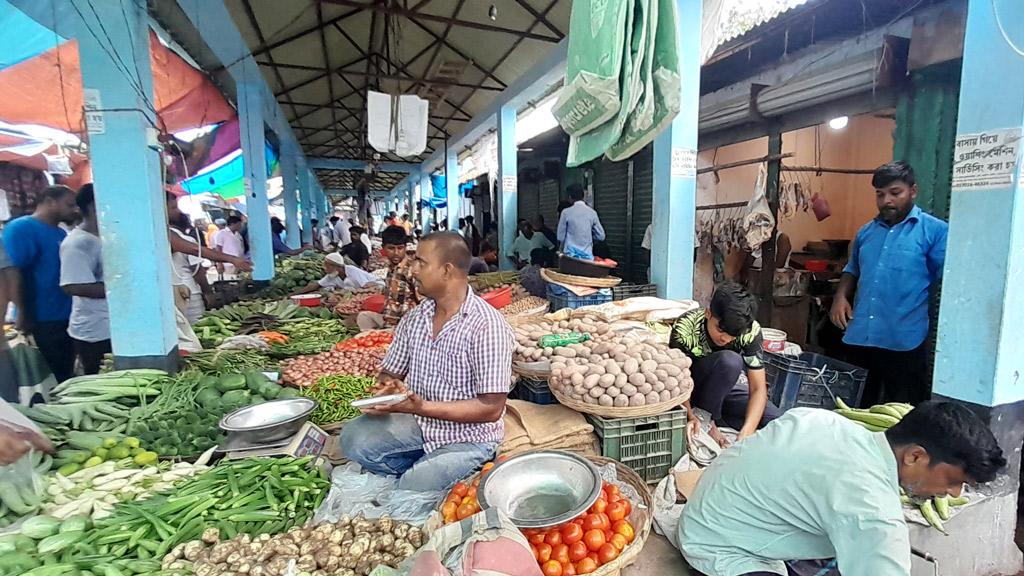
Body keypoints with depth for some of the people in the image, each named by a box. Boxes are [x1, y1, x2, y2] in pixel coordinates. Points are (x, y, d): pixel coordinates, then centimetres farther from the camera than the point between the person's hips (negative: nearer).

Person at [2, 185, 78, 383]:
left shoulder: (61, 233, 13)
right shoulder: (21, 228, -11)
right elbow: (12, 272, -18)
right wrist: (23, 313, -20)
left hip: (68, 316, 7)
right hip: (45, 319, -7)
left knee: (67, 375, 16)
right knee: (55, 377, 0)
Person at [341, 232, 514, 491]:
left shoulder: (487, 325, -20)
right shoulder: (415, 318, 1)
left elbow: (491, 408, -21)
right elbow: (390, 373, 10)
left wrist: (421, 407, -27)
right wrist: (388, 388, -15)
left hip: (468, 437, -5)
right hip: (419, 424, 6)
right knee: (354, 437, -15)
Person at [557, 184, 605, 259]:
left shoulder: (566, 212, -5)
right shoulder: (592, 212, 1)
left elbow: (560, 237, -1)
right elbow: (601, 236, 5)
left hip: (571, 254, -2)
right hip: (587, 255, 2)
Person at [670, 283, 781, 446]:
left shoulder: (751, 330, -23)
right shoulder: (684, 328, -31)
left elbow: (758, 388, -24)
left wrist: (745, 434, -38)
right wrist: (692, 417, -41)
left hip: (724, 386, 4)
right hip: (691, 387, -4)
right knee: (729, 360, -34)